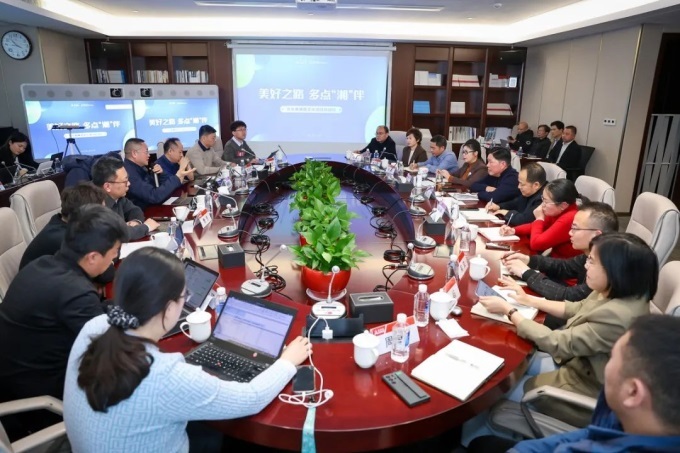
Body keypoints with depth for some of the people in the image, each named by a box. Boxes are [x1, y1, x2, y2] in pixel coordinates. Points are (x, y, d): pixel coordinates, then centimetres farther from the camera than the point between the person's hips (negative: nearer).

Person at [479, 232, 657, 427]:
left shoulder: (616, 316, -36)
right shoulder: (615, 293, -9)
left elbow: (556, 344, -27)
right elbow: (576, 309, 9)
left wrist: (508, 310, -19)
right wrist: (527, 299, 3)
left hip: (587, 389, -8)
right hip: (579, 363, 8)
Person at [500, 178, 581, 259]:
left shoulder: (568, 220, -29)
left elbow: (535, 244, -27)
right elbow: (537, 226, 13)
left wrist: (539, 218, -13)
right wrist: (513, 230, -3)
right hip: (554, 258, 7)